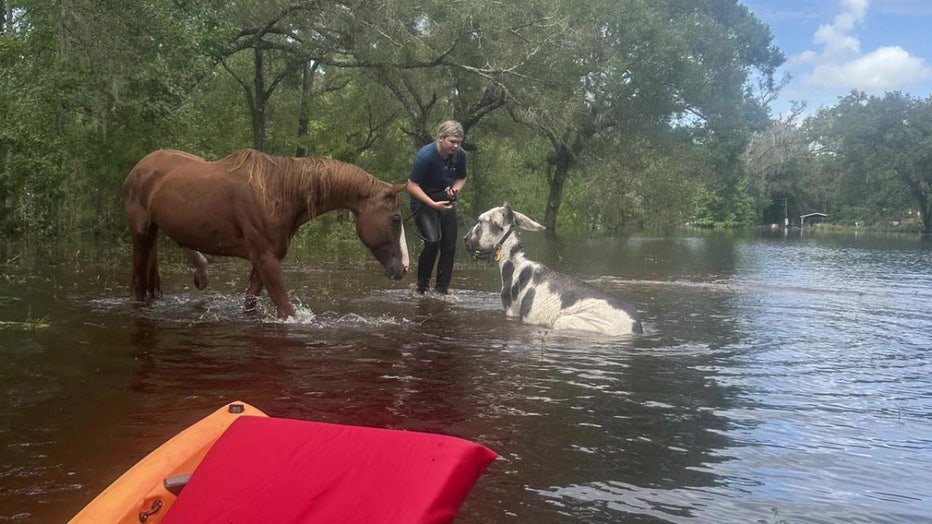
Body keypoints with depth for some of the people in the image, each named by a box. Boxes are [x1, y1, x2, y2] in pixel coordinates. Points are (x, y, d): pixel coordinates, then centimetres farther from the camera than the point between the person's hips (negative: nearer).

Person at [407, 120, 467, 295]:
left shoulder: (460, 155, -8)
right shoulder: (425, 156, -24)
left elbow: (461, 178, 10)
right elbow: (412, 185, -21)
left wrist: (455, 189, -14)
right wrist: (433, 204, -28)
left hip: (446, 201, 6)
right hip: (424, 202, -5)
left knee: (450, 245, 0)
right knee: (433, 241, -20)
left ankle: (442, 288, 12)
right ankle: (421, 287, -3)